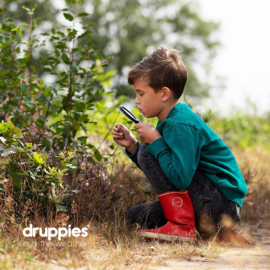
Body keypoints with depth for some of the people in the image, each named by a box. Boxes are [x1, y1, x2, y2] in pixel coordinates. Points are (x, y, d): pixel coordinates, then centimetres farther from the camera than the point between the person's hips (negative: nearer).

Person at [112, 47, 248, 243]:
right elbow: (162, 170, 15)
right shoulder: (170, 120, 10)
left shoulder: (181, 126, -21)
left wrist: (155, 141, -19)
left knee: (147, 153, -17)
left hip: (223, 202, -11)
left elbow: (180, 178, -31)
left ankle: (182, 226, -17)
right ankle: (207, 227, 12)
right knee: (136, 216, 15)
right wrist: (132, 146, 2)